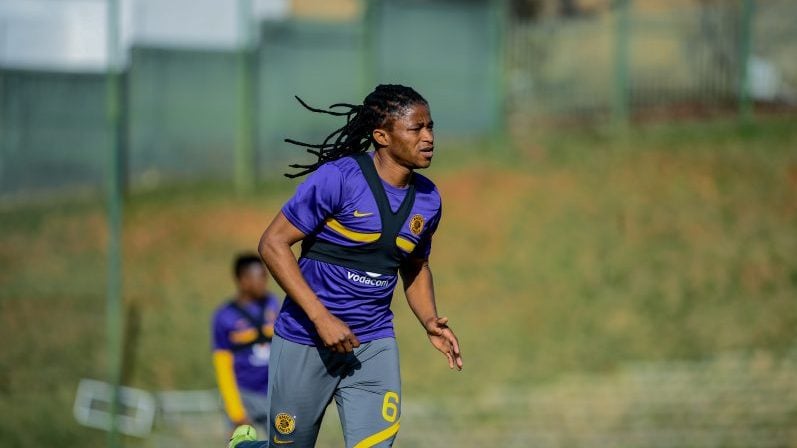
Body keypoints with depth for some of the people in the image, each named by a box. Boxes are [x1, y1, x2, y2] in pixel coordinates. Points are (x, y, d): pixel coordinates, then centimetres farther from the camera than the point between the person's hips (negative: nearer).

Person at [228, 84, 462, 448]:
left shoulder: (428, 199, 4)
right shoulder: (338, 178, -15)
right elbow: (273, 244, -14)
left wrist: (429, 321, 1)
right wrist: (321, 317, -20)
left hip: (374, 347, 4)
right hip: (305, 342, -4)